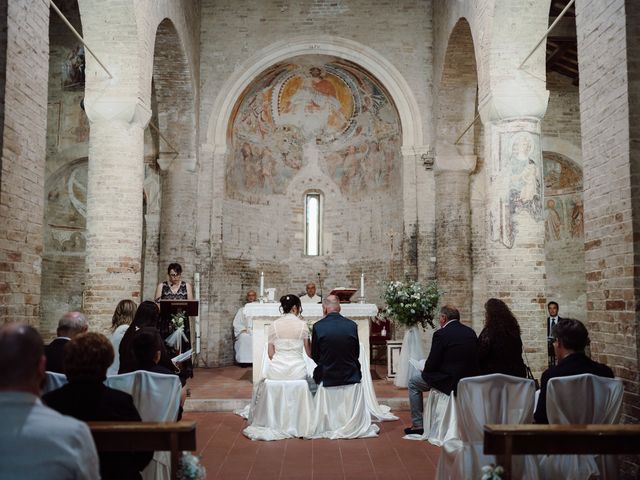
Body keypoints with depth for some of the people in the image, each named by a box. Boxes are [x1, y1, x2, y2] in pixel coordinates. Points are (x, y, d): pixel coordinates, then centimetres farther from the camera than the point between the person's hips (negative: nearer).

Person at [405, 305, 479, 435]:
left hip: (450, 381, -8)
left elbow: (432, 364, -12)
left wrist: (425, 371, 12)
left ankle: (417, 425, 14)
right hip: (469, 379, 8)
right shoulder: (471, 332, 6)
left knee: (413, 382, 14)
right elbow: (473, 360, 15)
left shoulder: (441, 334, -14)